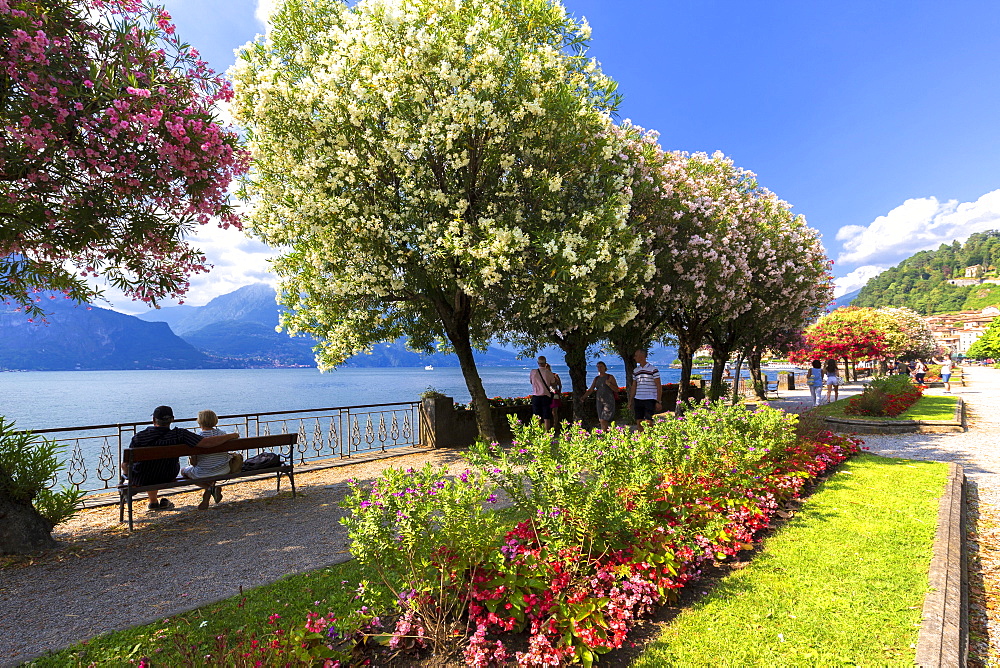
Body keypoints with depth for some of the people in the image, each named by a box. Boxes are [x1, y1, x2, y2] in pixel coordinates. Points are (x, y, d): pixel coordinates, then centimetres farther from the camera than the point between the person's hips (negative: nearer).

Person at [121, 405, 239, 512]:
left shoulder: (139, 437, -22)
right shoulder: (179, 435, -24)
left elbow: (125, 465, -15)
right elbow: (207, 443, -29)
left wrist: (126, 473, 9)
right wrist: (231, 436, -16)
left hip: (140, 481, 0)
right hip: (167, 479, 0)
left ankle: (153, 502, 45)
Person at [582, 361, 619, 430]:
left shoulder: (610, 377, -2)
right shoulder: (596, 378, 12)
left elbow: (617, 389, -4)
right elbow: (590, 390, 9)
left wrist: (609, 384, -20)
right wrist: (583, 397, -4)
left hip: (609, 402, -5)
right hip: (599, 402, 5)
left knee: (603, 421, -14)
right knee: (602, 422, 6)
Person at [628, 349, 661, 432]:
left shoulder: (653, 370, -4)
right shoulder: (635, 371, 12)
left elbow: (659, 386, -5)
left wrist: (658, 402, -10)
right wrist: (630, 401, 14)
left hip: (650, 400, -5)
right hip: (638, 399, 5)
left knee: (648, 423, -8)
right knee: (638, 423, 5)